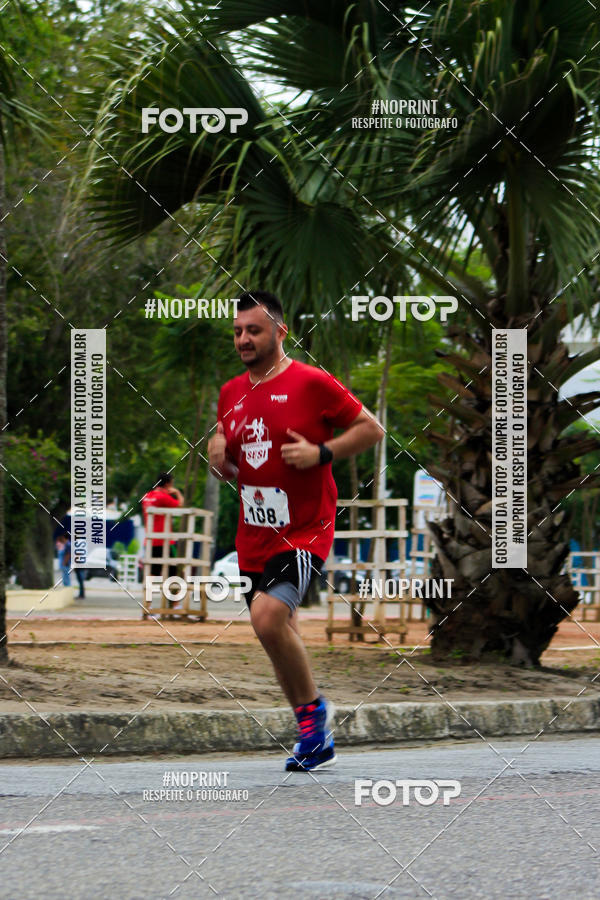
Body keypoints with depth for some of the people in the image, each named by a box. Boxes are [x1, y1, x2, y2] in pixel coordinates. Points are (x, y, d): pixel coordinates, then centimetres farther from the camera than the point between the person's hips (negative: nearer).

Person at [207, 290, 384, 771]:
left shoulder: (311, 383, -8)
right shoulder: (231, 393, 11)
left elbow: (372, 429, -5)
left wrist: (320, 453, -17)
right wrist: (218, 453, 1)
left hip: (304, 531, -7)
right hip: (254, 537, 7)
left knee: (268, 615, -26)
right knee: (283, 638, 13)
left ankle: (313, 708, -5)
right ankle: (317, 740, 27)